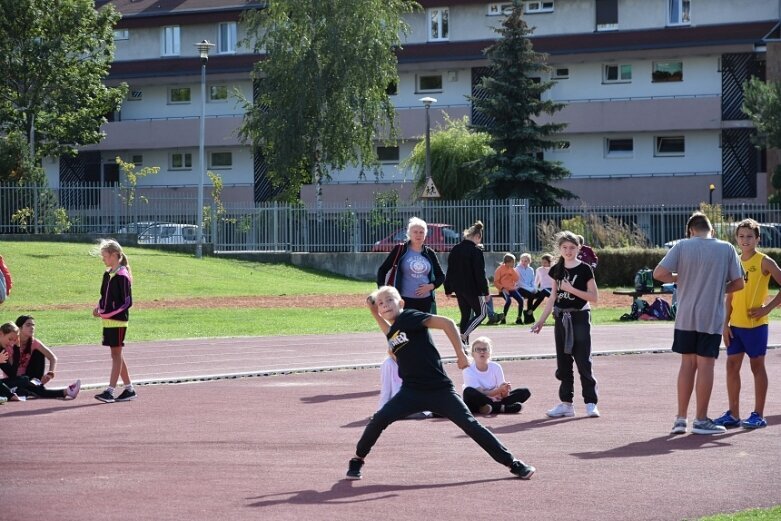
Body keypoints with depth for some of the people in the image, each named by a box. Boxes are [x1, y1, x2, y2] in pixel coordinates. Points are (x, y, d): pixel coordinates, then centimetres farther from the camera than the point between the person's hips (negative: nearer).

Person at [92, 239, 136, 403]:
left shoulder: (122, 276, -14)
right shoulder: (107, 274, 12)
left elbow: (127, 302, -16)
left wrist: (108, 313, -19)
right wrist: (99, 307, 1)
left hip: (118, 320, -9)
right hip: (108, 320, 9)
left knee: (116, 354, -5)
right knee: (117, 355, 12)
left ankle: (110, 391, -7)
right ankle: (129, 389, 19)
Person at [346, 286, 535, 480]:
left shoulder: (409, 317, -8)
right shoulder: (392, 331, 12)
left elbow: (447, 323, -15)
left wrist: (460, 354, -15)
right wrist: (374, 312, 23)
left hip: (440, 389, -5)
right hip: (412, 391, 5)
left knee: (471, 425, -5)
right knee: (379, 419, -14)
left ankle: (513, 464, 4)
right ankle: (357, 461, 5)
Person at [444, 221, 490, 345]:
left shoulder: (455, 249, 6)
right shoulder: (476, 251, -15)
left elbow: (450, 271, 10)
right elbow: (480, 274, -16)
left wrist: (448, 289, 16)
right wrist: (485, 291, -9)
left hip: (458, 288, 7)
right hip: (473, 288, -7)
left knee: (465, 315, 15)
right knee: (481, 313, 7)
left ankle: (464, 344, 12)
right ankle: (463, 335, -11)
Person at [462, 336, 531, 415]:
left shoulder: (496, 367, -4)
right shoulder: (468, 370, -14)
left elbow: (503, 395, -7)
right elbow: (480, 394, -23)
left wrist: (505, 390, -32)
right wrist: (500, 390, -36)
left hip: (494, 400, 4)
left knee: (525, 392, -10)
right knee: (468, 392, -38)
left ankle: (492, 408, -27)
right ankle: (502, 408, -31)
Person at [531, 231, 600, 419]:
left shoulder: (584, 269, -5)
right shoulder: (557, 270, 8)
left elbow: (594, 296, -9)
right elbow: (553, 297, 13)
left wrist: (572, 289, -17)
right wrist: (541, 320, 10)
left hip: (579, 317, -5)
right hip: (561, 318, 5)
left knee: (584, 361, -7)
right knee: (563, 363, 7)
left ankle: (591, 403, -4)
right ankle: (566, 403, 12)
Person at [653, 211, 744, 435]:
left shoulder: (682, 246, -2)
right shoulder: (727, 249, -1)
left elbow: (659, 273, -9)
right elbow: (738, 284, 1)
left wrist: (680, 278, 8)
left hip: (686, 317, 1)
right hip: (712, 318, -1)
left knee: (687, 364, 11)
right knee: (705, 365, 3)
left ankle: (681, 419, 12)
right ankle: (701, 420, 6)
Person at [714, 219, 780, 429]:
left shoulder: (764, 262, -6)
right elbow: (730, 296, 13)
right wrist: (725, 323, 6)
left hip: (755, 324, -6)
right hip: (736, 324, 6)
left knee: (757, 366, 1)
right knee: (732, 365, 5)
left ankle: (758, 415, 6)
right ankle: (733, 414, 12)